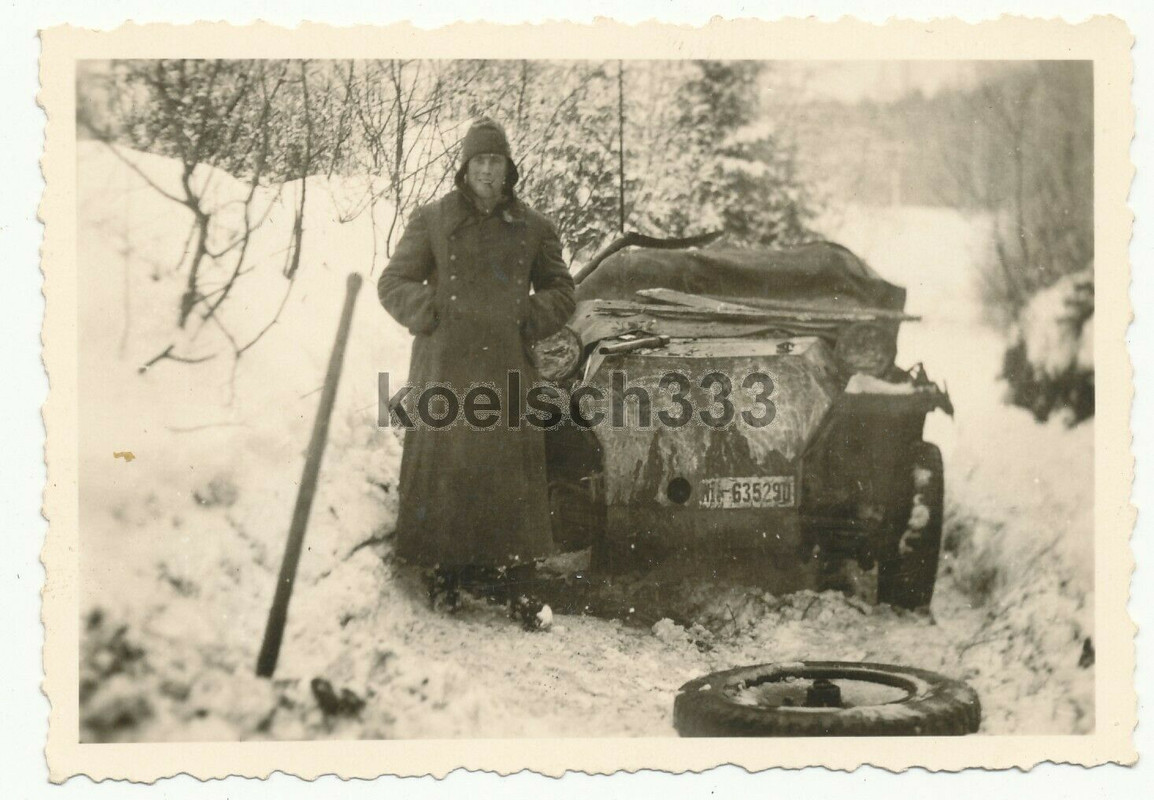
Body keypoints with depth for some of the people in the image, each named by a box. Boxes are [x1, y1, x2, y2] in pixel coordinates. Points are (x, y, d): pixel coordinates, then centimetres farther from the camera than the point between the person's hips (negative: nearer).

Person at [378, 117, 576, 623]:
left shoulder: (532, 228, 12)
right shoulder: (432, 220, 7)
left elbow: (560, 290, 20)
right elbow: (393, 283, 10)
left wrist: (532, 317, 1)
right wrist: (429, 313, -7)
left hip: (508, 366, 2)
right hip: (444, 366, -1)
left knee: (508, 465, -1)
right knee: (442, 462, -4)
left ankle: (505, 569, 8)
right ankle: (443, 568, 4)